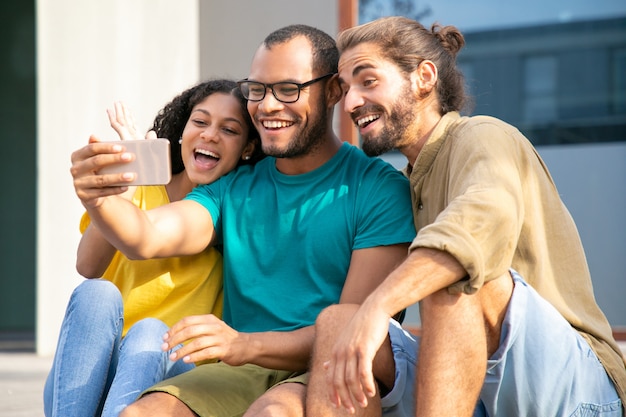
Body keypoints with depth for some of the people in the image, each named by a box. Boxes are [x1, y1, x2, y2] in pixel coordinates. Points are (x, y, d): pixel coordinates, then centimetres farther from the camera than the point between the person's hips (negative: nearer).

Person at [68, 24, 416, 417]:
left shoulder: (380, 188, -2)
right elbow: (147, 238, -2)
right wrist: (98, 199, -26)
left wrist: (246, 345, -25)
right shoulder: (236, 187, 15)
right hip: (245, 376, 5)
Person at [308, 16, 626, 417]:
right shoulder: (416, 181, 23)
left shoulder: (483, 137, -4)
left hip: (572, 384, -7)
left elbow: (488, 216, -29)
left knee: (456, 278, -33)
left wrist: (376, 306, -42)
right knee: (335, 320, -12)